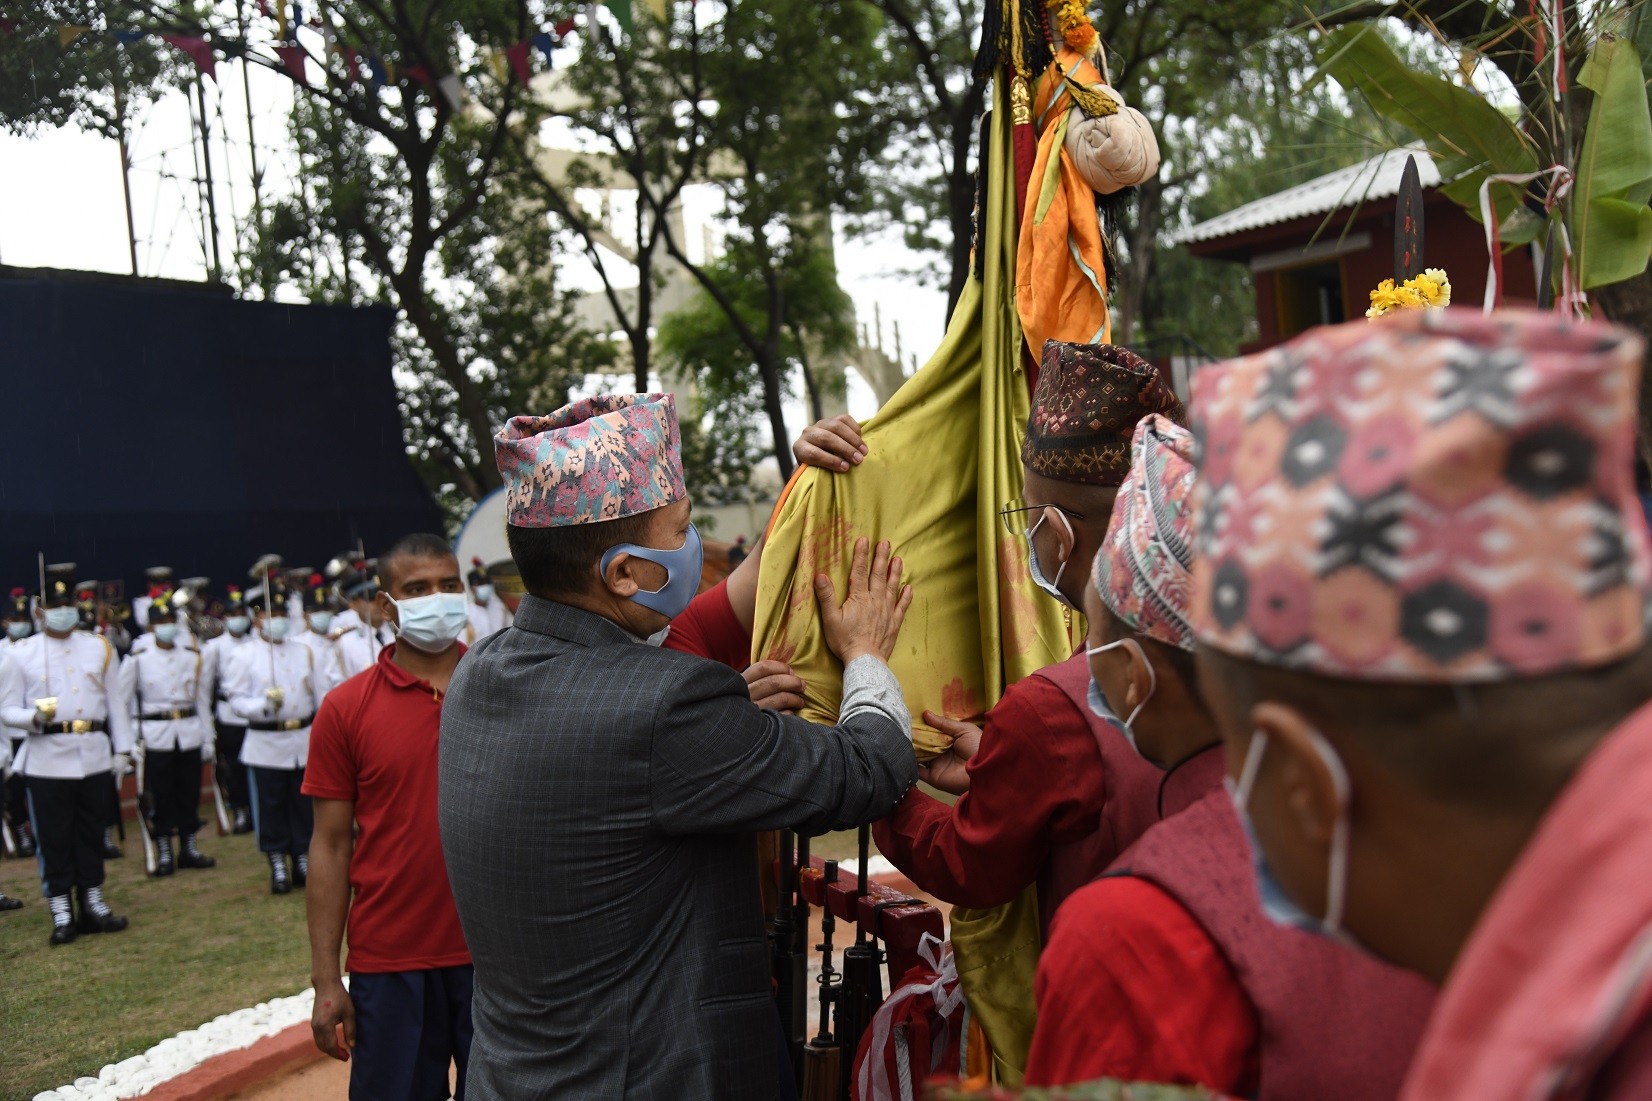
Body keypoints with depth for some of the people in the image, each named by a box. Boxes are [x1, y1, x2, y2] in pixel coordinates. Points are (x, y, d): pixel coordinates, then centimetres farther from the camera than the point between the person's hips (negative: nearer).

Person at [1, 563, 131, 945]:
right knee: (54, 838, 2)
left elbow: (115, 704, 9)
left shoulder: (100, 648, 7)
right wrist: (35, 717, -19)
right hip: (47, 759, -2)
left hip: (94, 757, 2)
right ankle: (61, 914, 10)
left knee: (92, 834, 11)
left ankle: (93, 904, 22)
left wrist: (122, 748, 5)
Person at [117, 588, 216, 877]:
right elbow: (122, 702, 1)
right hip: (156, 737, -3)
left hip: (189, 735, 3)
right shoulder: (138, 660, -2)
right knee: (160, 797, 2)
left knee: (190, 793, 7)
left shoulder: (192, 657, 7)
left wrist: (207, 738, 9)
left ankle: (190, 848, 19)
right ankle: (164, 854, 11)